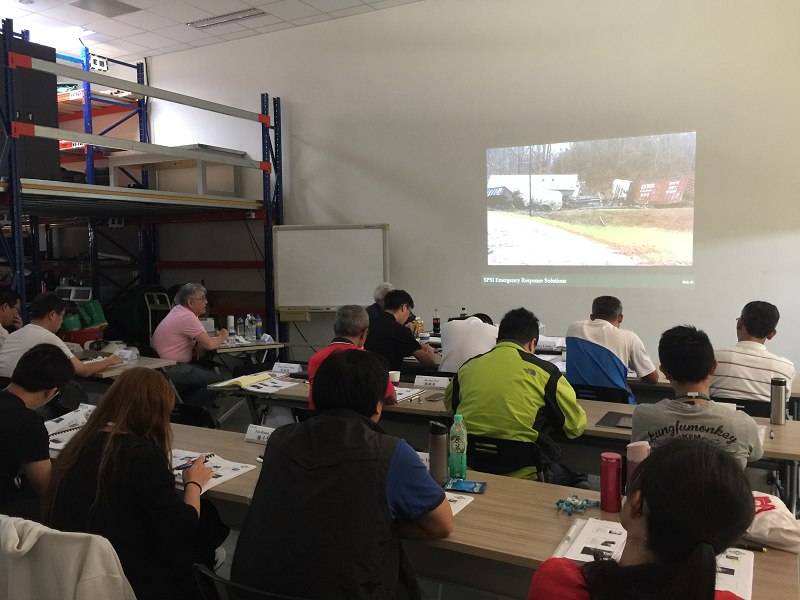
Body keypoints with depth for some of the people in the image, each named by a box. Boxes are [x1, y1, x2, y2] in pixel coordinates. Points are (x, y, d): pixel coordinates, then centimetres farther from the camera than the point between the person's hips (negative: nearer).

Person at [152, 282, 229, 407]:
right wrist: (221, 338, 0)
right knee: (217, 380, -14)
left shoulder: (178, 310, 12)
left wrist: (199, 346, -2)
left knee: (211, 373, 11)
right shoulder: (187, 317, -19)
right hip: (170, 369, -10)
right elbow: (209, 344, -22)